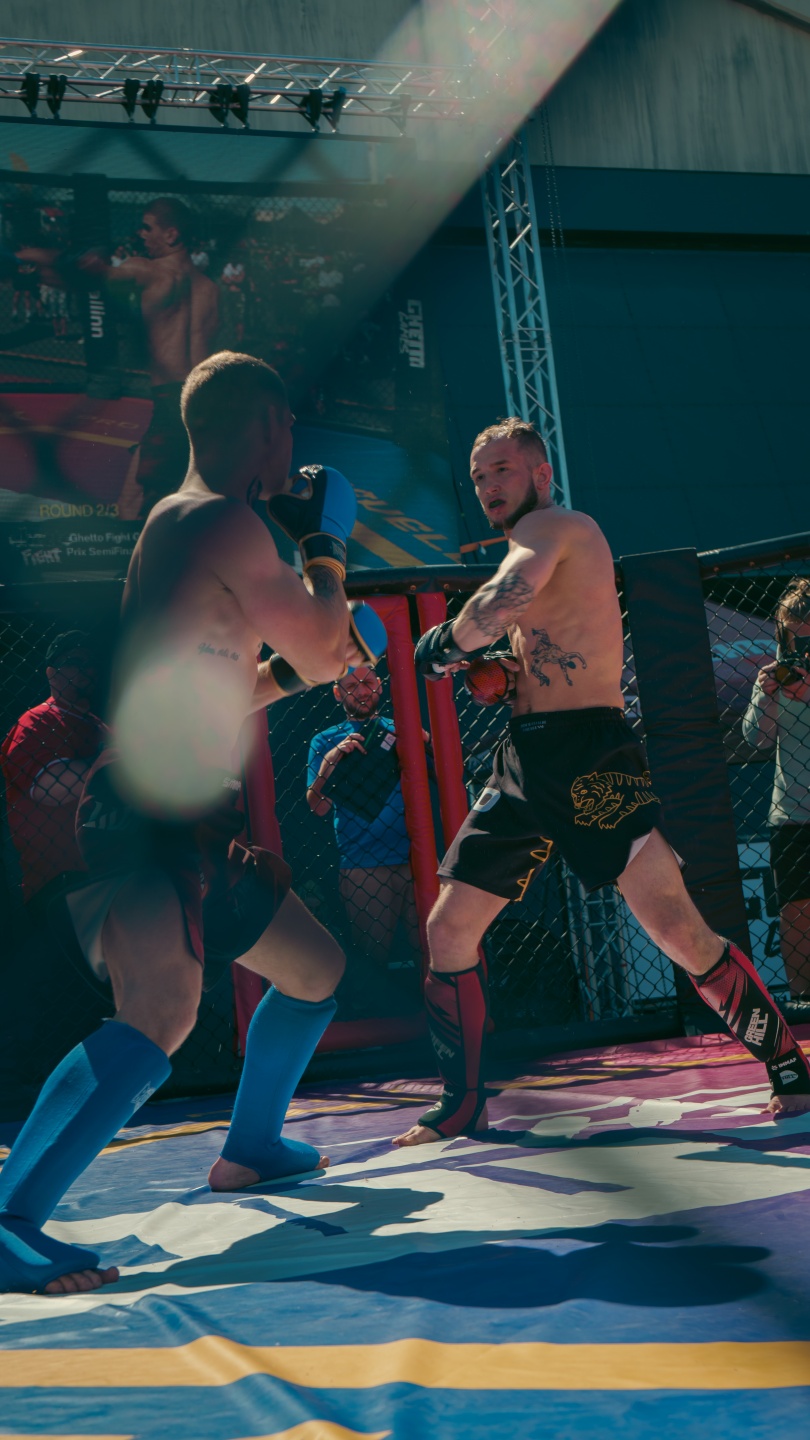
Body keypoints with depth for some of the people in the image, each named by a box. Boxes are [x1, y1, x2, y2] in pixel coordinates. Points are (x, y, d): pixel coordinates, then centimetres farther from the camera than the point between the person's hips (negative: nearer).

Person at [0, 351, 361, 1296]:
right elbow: (319, 644, -3)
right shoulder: (226, 522, -11)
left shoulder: (179, 524, 20)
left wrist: (303, 667, 28)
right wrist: (324, 544, 11)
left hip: (190, 823, 10)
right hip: (154, 817, -10)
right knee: (160, 1017, -28)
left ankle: (249, 1148, 40)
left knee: (318, 970, 23)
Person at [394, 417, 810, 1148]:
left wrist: (445, 641, -10)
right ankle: (461, 1106, 17)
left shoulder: (555, 525, -4)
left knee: (676, 927, -16)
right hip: (524, 759, 9)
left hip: (588, 754, -9)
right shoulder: (538, 552, 25)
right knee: (449, 929, 7)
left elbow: (512, 593, -26)